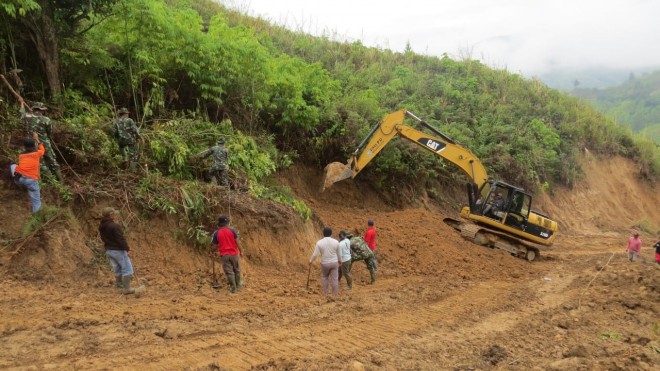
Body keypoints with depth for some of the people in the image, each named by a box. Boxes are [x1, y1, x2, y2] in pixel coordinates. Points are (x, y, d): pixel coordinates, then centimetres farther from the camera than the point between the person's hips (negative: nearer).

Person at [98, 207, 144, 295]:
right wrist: (127, 249, -18)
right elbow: (121, 239, -23)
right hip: (118, 250, -9)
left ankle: (120, 286, 27)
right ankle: (127, 289, -2)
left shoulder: (101, 226, 6)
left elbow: (103, 238, 15)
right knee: (127, 269, -1)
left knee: (117, 269, 19)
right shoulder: (115, 226, -22)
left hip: (108, 250, 9)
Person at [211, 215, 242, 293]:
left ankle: (233, 288, 5)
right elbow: (237, 242, -4)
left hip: (224, 255, -1)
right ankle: (238, 284, 33)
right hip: (234, 253, 1)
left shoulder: (216, 233, -6)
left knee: (229, 271, 4)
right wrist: (240, 251, 6)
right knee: (236, 270, 18)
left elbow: (214, 244, 2)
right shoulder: (232, 230, -7)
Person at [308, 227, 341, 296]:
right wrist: (340, 261, 22)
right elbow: (339, 253, 3)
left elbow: (315, 254, -11)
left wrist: (311, 260, 8)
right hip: (334, 263, 1)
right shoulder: (336, 242, -9)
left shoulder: (319, 242, -15)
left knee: (324, 277, 23)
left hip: (325, 263, 0)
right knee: (335, 279, 8)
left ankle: (325, 293, 26)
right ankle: (334, 295, 13)